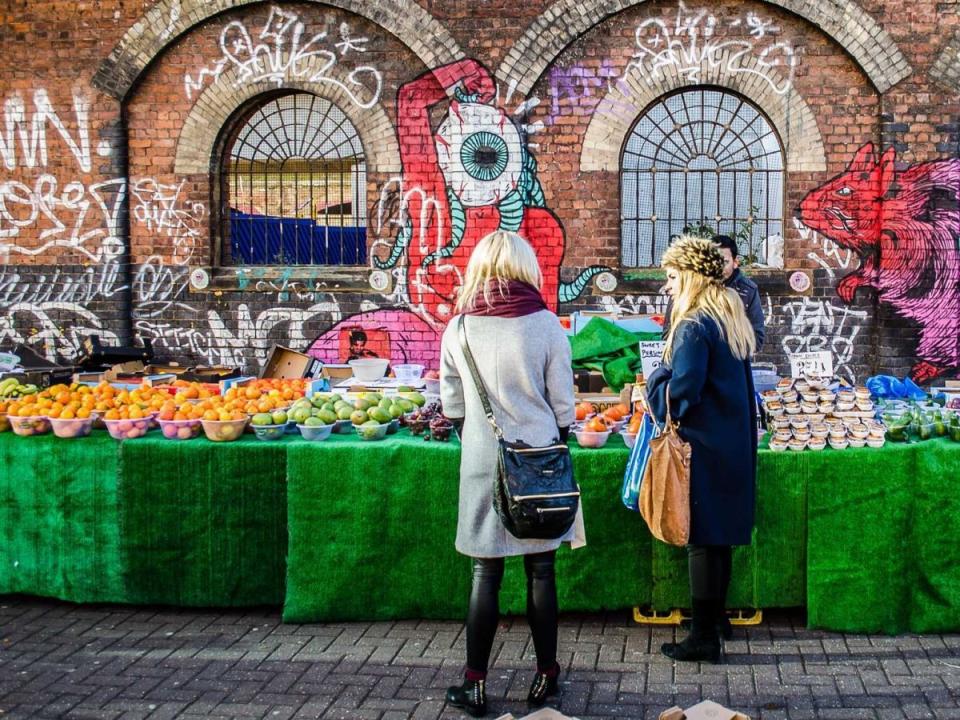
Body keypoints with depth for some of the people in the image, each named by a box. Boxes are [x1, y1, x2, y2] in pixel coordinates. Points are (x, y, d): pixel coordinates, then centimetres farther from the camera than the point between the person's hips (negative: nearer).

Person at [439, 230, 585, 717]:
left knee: (486, 572, 7)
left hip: (482, 462, 1)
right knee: (541, 569, 9)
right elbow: (562, 404, -1)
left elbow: (452, 405, 5)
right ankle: (546, 676, 19)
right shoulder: (545, 325, -6)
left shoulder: (459, 328, -3)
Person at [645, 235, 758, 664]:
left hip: (702, 446, -9)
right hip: (733, 443, 9)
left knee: (700, 537, -3)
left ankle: (703, 636, 3)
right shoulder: (733, 320, 10)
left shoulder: (693, 327, -18)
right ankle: (716, 613, 32)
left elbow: (680, 393, -22)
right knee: (720, 533, 19)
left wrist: (656, 379, -3)